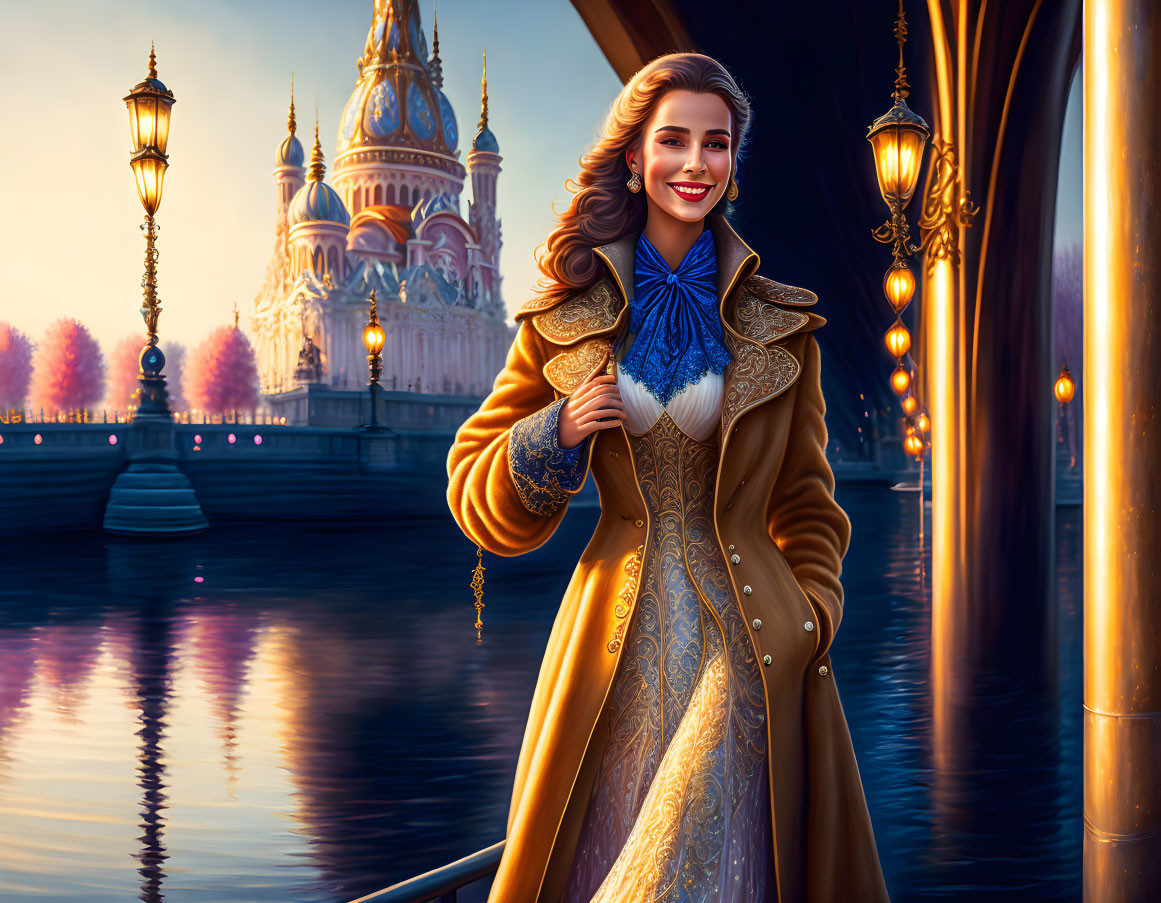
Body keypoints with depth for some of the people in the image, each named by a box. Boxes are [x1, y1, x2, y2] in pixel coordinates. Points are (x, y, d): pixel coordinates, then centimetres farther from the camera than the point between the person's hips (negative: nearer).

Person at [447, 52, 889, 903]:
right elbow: (476, 497, 7)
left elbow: (806, 504, 14)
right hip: (618, 646, 0)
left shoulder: (780, 326, 6)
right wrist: (557, 437, -10)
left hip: (750, 650, 0)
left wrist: (810, 617, -1)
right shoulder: (567, 321, 5)